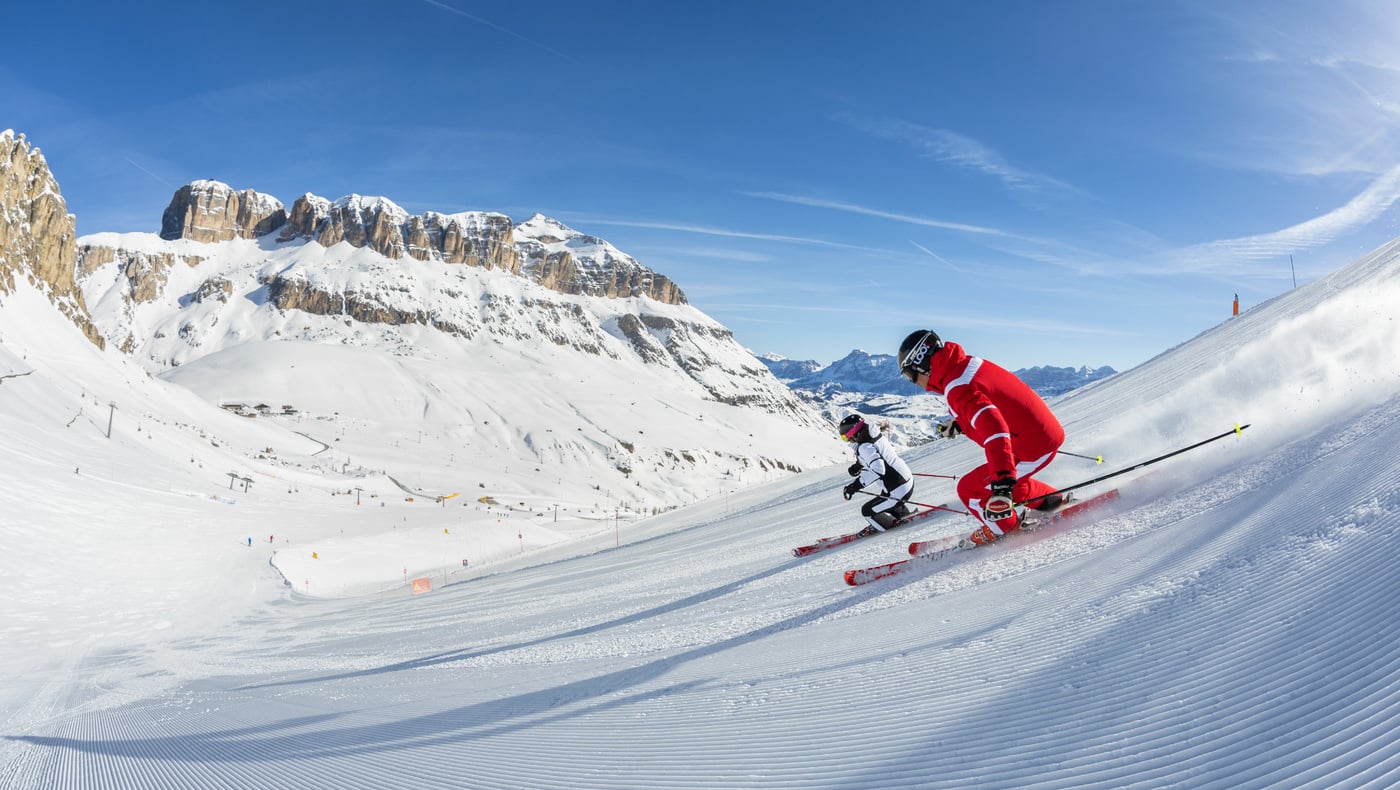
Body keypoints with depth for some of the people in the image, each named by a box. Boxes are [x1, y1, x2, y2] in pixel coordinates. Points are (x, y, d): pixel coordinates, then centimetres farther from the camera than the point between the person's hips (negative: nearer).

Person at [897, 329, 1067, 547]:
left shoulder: (957, 387, -25)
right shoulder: (967, 363, 4)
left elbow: (993, 430, -37)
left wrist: (1002, 485, -44)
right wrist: (959, 424, 22)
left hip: (1033, 450, -9)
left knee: (968, 488, 0)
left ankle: (1003, 529, 22)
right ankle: (1053, 501, 38)